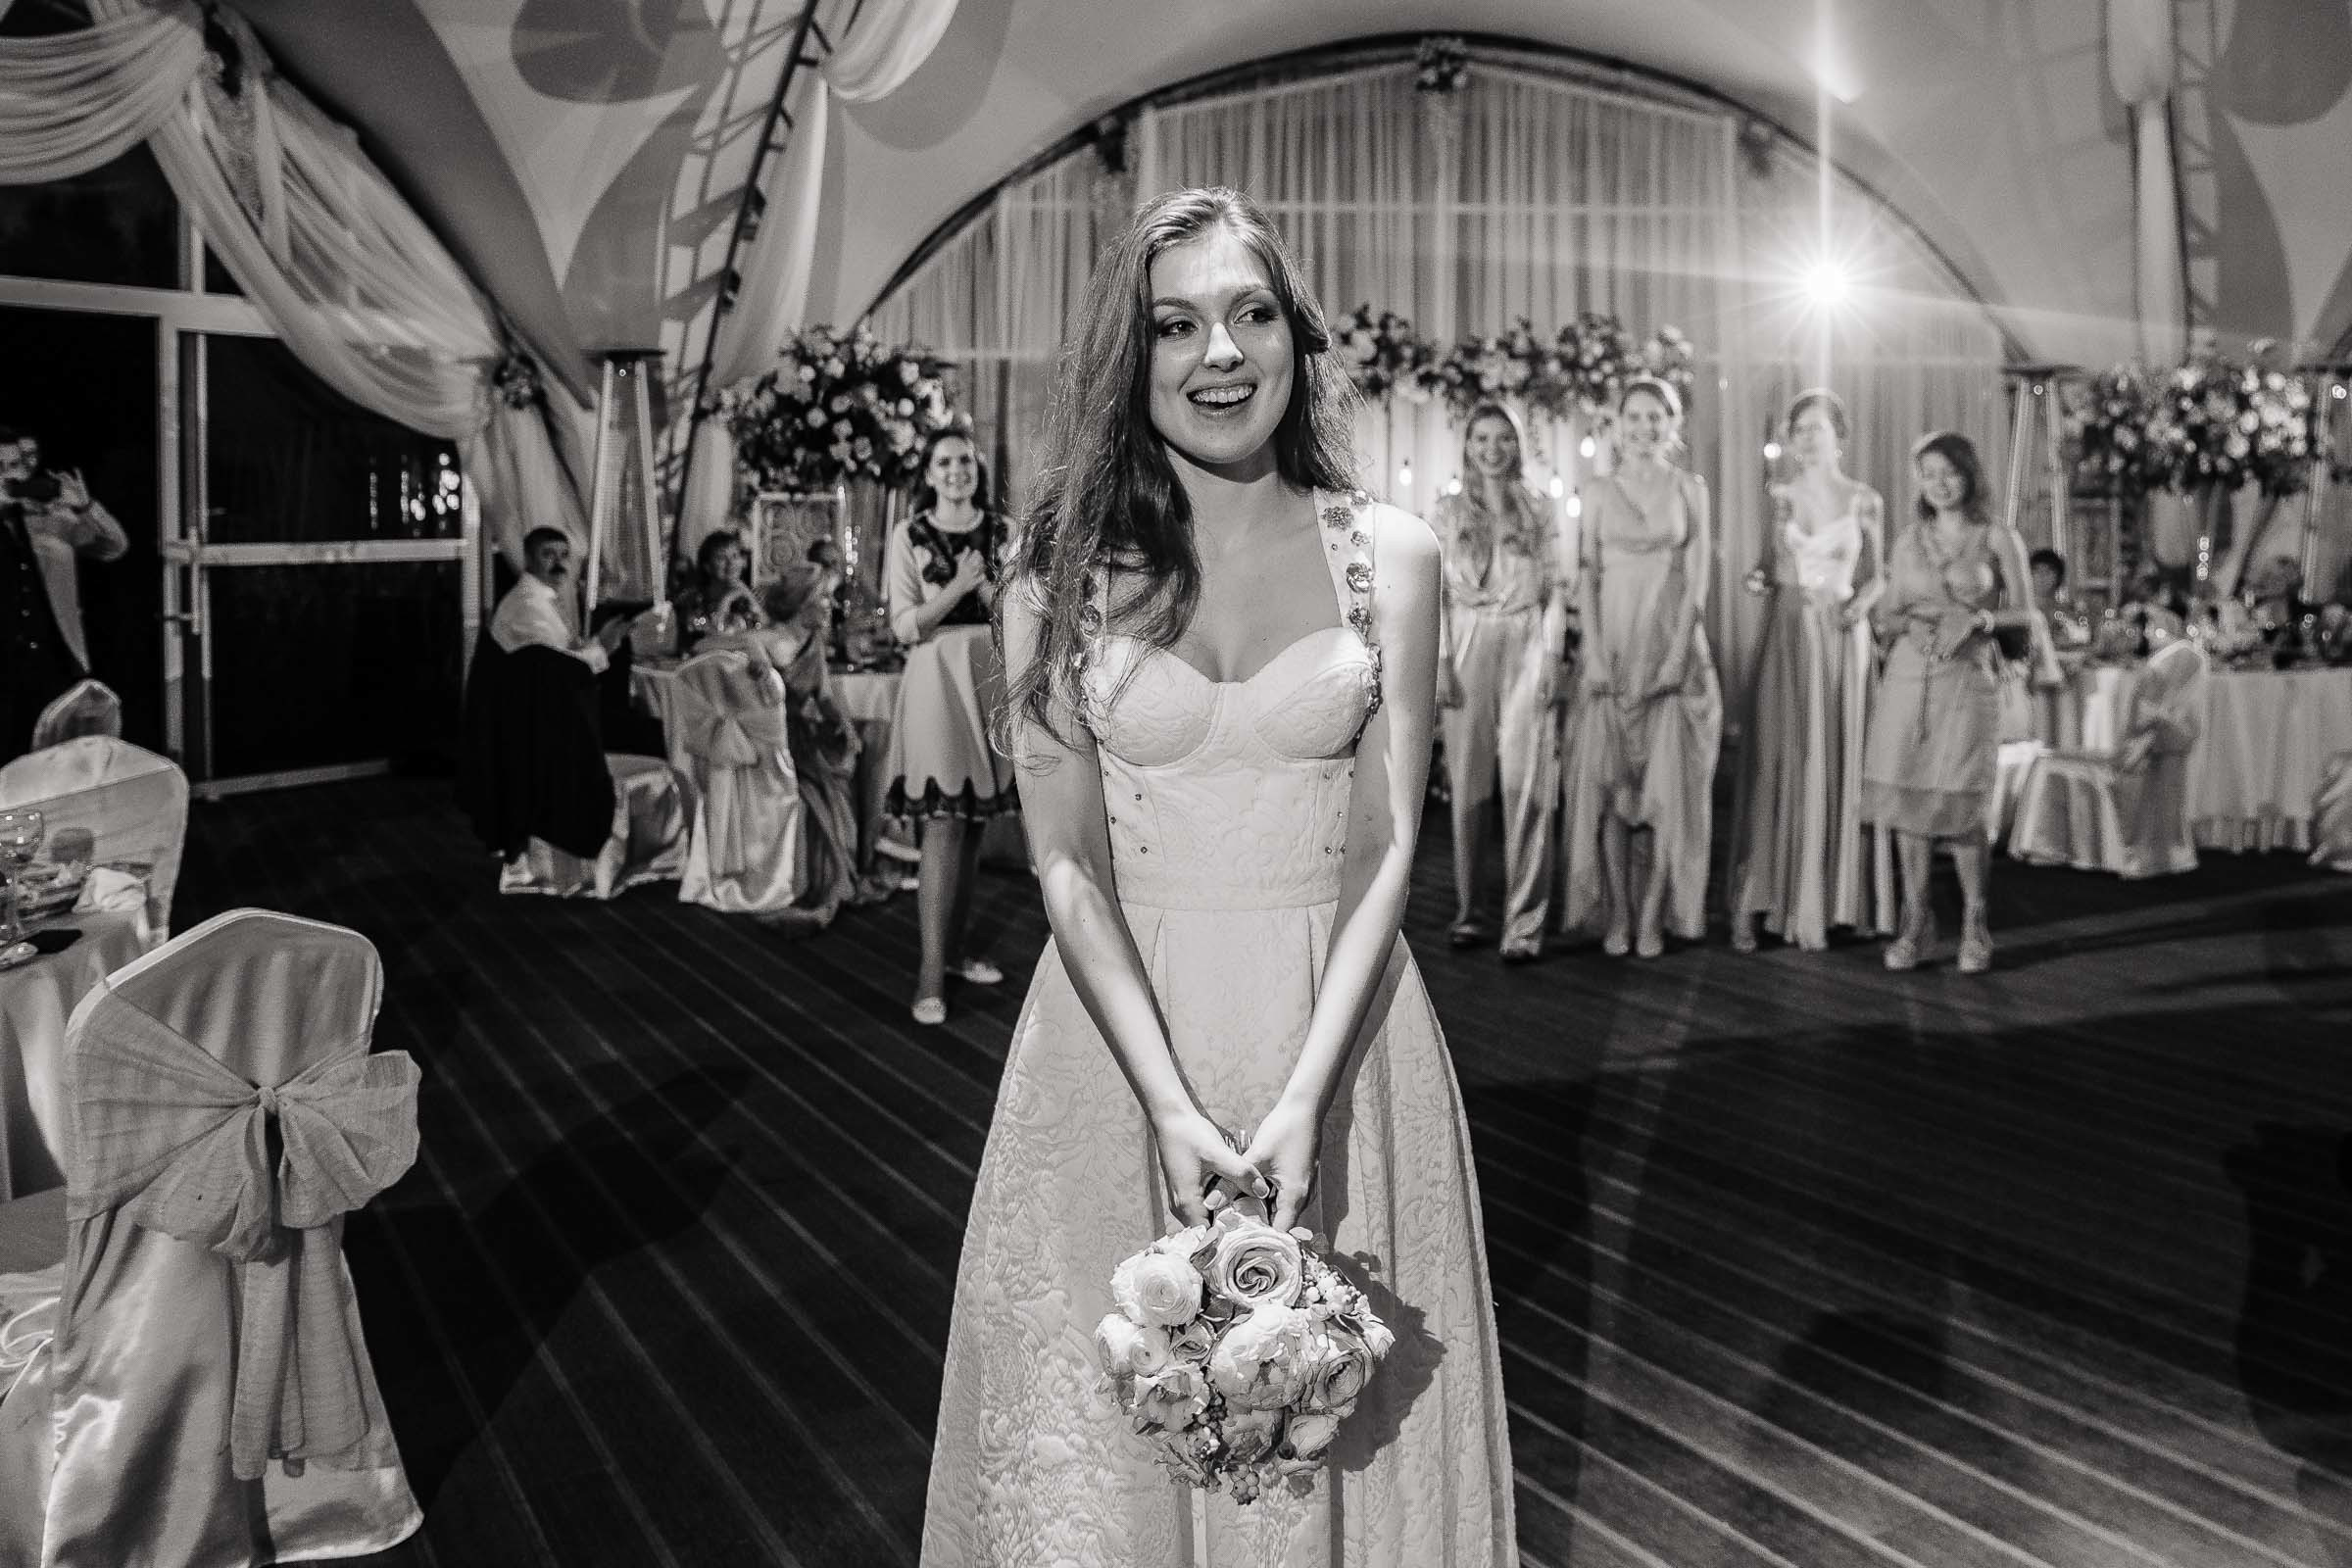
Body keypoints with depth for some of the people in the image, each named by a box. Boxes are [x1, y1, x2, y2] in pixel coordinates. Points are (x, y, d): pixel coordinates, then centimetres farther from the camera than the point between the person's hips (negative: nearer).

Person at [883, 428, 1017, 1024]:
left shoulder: (999, 532, 9)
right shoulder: (909, 536, -1)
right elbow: (904, 626, -7)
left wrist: (986, 587, -9)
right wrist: (957, 586, -16)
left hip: (993, 677, 4)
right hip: (937, 677, -4)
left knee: (975, 819, 8)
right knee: (943, 824, -11)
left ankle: (956, 948, 20)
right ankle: (931, 973, -9)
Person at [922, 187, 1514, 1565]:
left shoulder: (1389, 556, 0)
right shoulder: (1062, 573, -1)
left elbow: (1388, 847, -4)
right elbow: (1067, 861, -5)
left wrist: (1302, 1099, -15)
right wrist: (1171, 1104, -16)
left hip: (1336, 1026, 0)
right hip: (1122, 1035, 0)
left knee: (1341, 1426, 12)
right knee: (1105, 1431, 12)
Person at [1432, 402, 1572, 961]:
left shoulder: (1539, 511, 11)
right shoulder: (1447, 513, 10)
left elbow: (1556, 587, 7)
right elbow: (1436, 593, 5)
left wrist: (1552, 653, -4)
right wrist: (1440, 661, -4)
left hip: (1527, 646, 0)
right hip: (1468, 646, 1)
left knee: (1526, 784, -7)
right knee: (1467, 785, 2)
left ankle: (1524, 923, -5)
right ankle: (1466, 913, 12)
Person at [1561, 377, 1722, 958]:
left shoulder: (1690, 488, 6)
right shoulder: (1601, 492, 8)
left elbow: (1697, 577, 0)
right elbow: (1588, 580, 4)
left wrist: (1677, 653, -10)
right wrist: (1594, 654, -8)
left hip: (1673, 651, -1)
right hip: (1614, 652, 1)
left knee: (1668, 786, -2)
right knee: (1609, 785, -1)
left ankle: (1655, 916, 5)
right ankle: (1616, 915, 6)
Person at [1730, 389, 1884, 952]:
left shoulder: (1866, 501, 4)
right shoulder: (1778, 498, 7)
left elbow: (1877, 577, 9)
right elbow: (1775, 568, 11)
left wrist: (1859, 604, -11)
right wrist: (1760, 578, -11)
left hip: (1844, 639, 0)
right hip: (1787, 637, 0)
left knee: (1842, 763, 1)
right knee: (1780, 764, -2)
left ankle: (1843, 897, 10)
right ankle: (1753, 901, 0)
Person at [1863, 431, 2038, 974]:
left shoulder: (1999, 539, 4)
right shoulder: (1906, 542, 12)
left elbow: (2024, 620, 4)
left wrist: (1981, 618, -14)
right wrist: (1907, 622, -6)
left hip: (1969, 680, -3)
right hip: (1907, 679, 3)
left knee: (1959, 803, -8)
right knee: (1905, 794, -1)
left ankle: (1974, 923, 10)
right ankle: (1916, 919, 11)